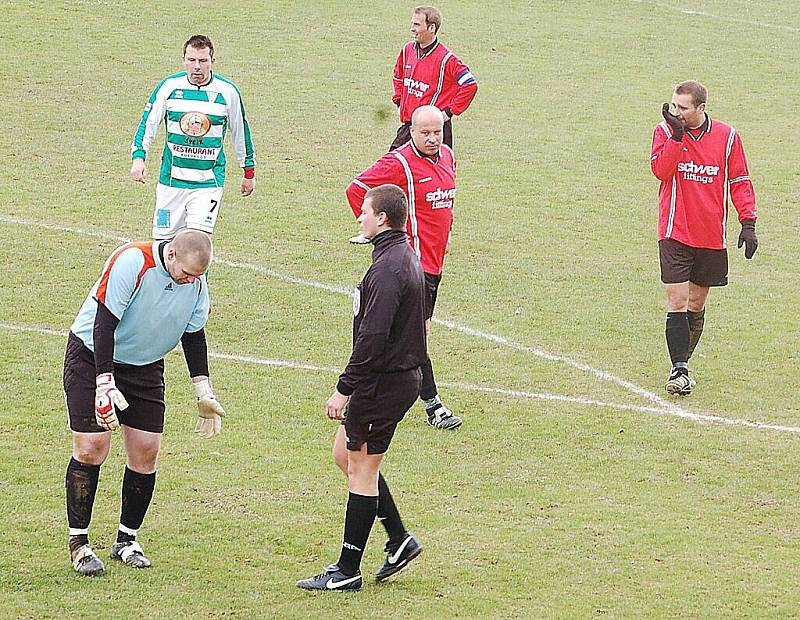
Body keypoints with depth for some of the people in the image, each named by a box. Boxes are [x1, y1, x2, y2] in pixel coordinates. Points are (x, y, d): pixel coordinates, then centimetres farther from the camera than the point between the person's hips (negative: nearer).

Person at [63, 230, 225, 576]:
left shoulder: (196, 282, -8)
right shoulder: (131, 262, -28)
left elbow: (194, 335, 6)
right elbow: (104, 325, -27)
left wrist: (204, 394, 4)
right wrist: (105, 385, -32)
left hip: (145, 366, 5)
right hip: (93, 356, -5)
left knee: (146, 452, -2)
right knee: (91, 448, -11)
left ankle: (127, 540, 13)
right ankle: (78, 544, 0)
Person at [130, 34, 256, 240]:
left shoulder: (227, 91, -2)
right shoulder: (169, 86, -2)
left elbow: (240, 132, 11)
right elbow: (148, 123, 2)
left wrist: (249, 171, 18)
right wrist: (138, 157, -13)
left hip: (208, 183, -2)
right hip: (171, 180, 2)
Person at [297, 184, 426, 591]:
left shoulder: (387, 268, -21)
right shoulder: (405, 257, 12)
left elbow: (372, 337, -25)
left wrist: (345, 389, -20)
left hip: (383, 382, -10)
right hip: (402, 377, 10)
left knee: (361, 469, -2)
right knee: (345, 454, 19)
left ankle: (348, 570, 5)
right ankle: (398, 540, 20)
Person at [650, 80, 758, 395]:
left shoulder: (727, 136, 1)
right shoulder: (665, 131, -2)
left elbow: (740, 181, 7)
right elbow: (661, 169, -16)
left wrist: (748, 222, 0)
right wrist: (677, 135, -22)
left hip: (711, 238, 2)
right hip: (675, 234, -2)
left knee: (696, 305, 11)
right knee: (677, 302, -11)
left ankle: (682, 364, 23)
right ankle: (679, 370, -12)